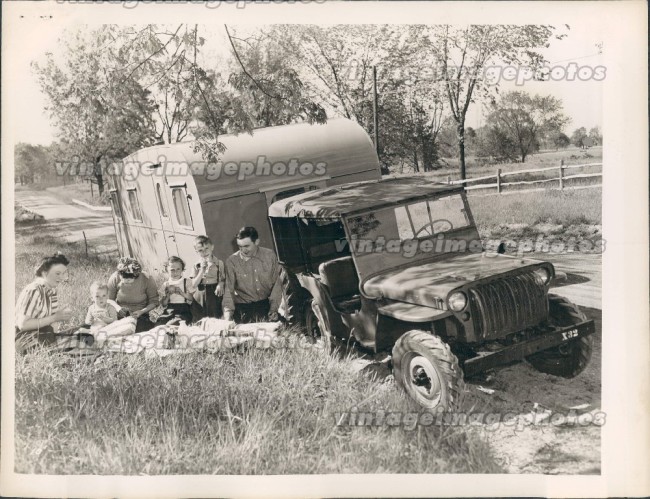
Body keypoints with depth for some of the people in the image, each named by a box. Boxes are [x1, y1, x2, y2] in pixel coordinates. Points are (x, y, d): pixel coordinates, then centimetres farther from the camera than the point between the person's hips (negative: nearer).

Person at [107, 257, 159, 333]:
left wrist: (142, 311, -18)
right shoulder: (114, 279, -11)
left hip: (140, 316, 0)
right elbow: (109, 300, 4)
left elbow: (154, 302, -1)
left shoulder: (147, 280, -14)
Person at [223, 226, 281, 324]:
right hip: (243, 310, -1)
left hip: (266, 305, 1)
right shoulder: (232, 261, -6)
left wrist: (274, 308, -3)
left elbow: (276, 284, 4)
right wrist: (228, 311, -20)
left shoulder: (270, 256, -1)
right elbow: (229, 289, -7)